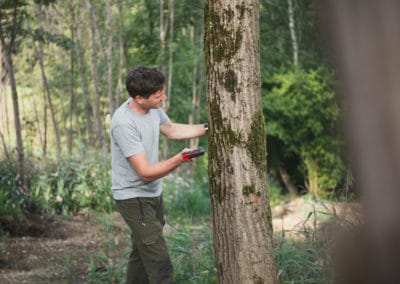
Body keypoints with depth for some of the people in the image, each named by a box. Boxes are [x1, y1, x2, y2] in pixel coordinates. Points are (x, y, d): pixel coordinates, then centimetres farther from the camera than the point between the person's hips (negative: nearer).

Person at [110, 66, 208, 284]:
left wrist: (207, 128, 12)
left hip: (153, 193, 9)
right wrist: (178, 160, -40)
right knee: (159, 263, -14)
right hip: (133, 198, -9)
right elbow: (146, 172, -28)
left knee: (142, 254, 20)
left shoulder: (152, 107, -4)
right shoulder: (124, 123, -29)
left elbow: (171, 130, 19)